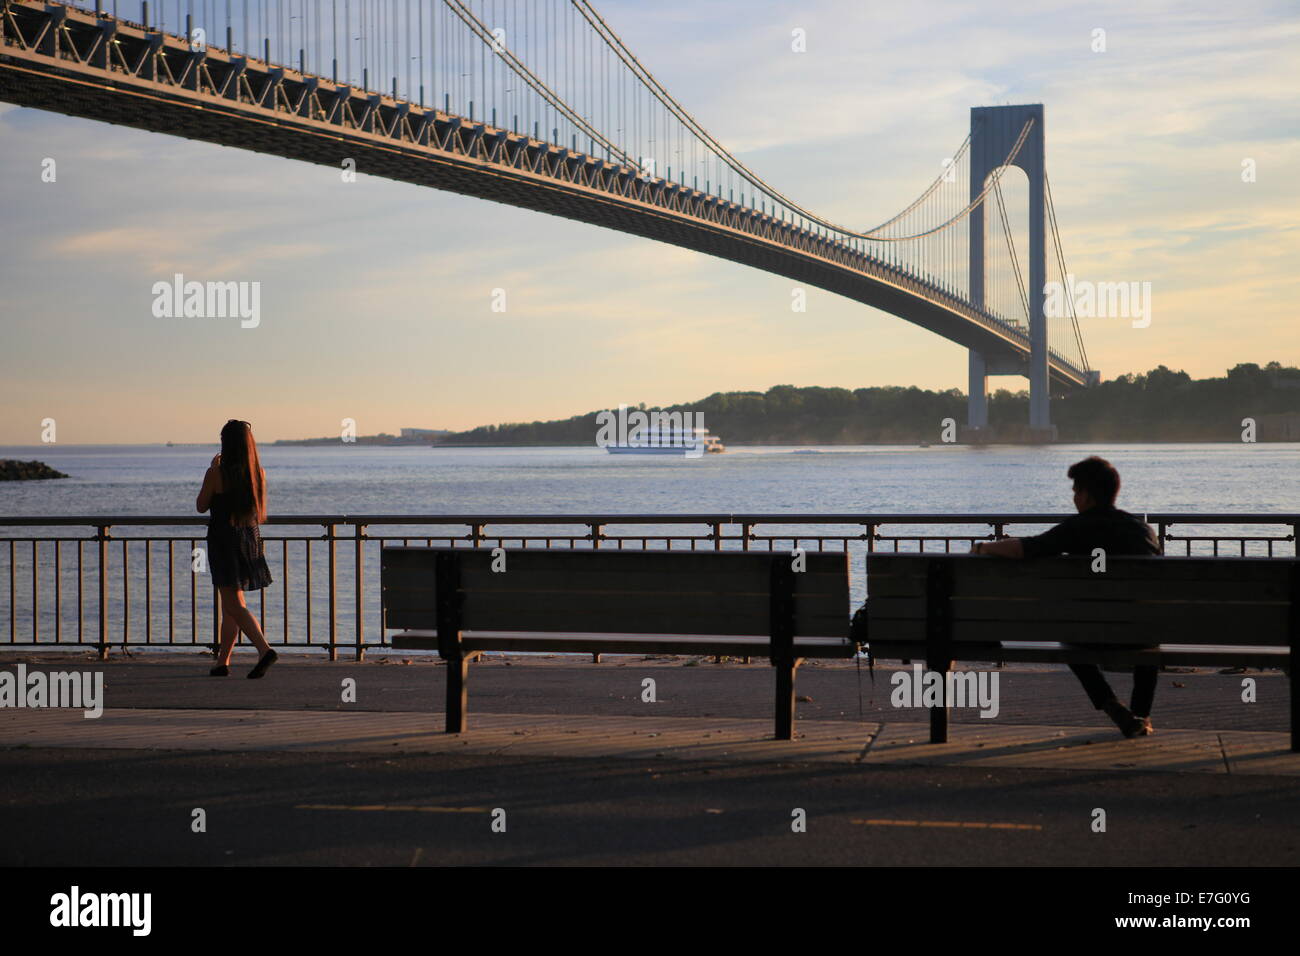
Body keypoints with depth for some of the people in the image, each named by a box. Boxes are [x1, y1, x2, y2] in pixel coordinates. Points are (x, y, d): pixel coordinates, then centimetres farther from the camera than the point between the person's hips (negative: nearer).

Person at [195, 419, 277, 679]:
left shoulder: (216, 474, -13)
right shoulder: (259, 474, 0)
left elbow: (201, 506, 1)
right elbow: (261, 515, 7)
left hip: (223, 539, -5)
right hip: (250, 538, 6)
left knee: (234, 605, -6)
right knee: (229, 604, 17)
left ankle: (264, 649, -25)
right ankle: (222, 662, 20)